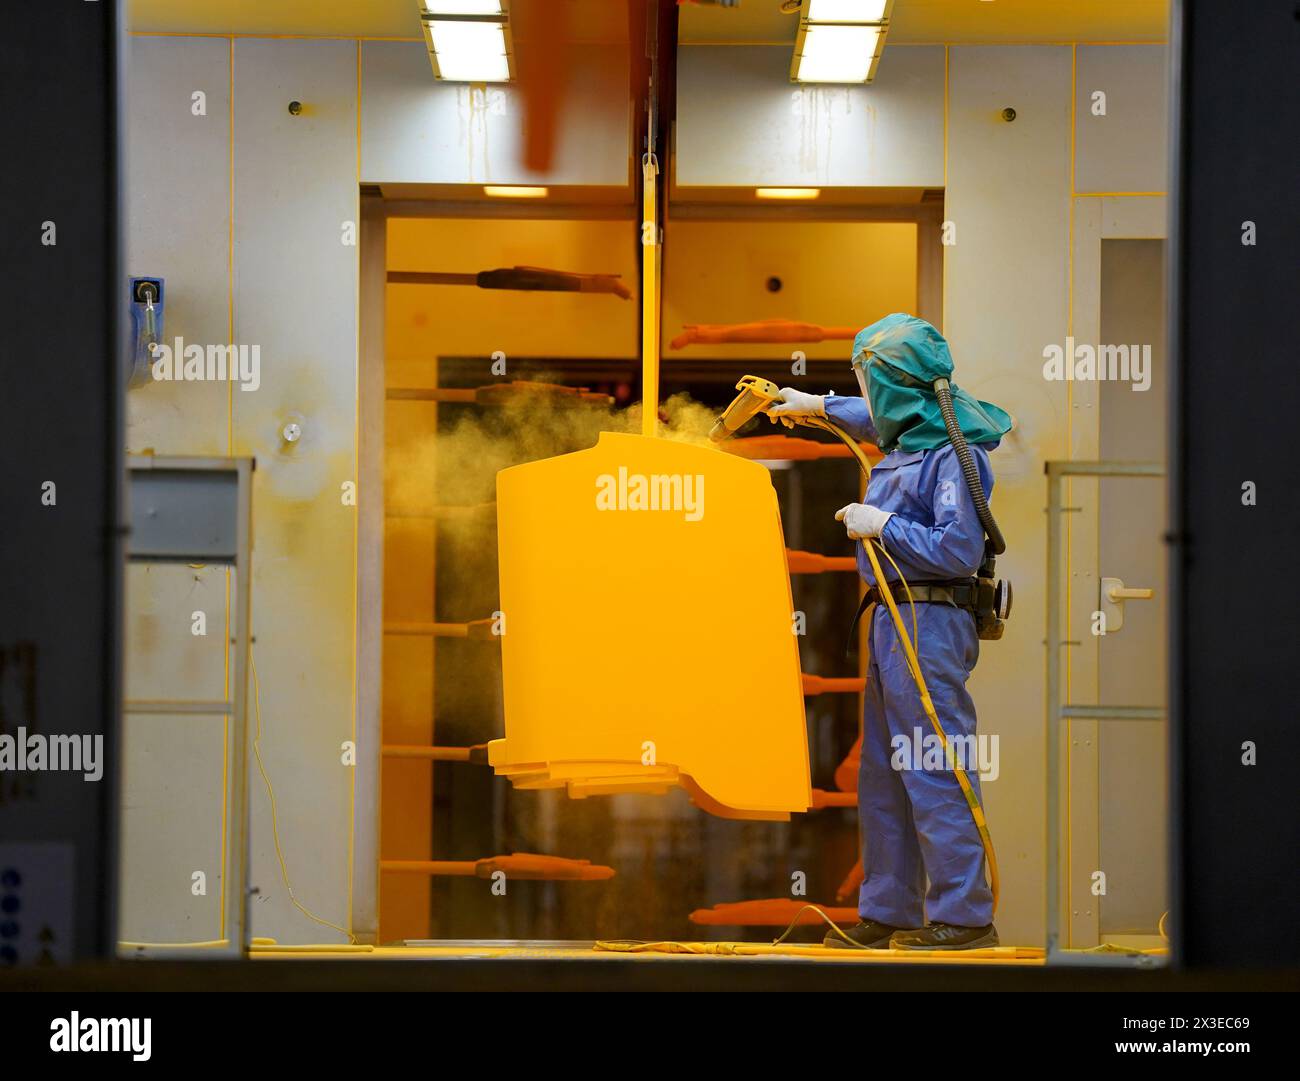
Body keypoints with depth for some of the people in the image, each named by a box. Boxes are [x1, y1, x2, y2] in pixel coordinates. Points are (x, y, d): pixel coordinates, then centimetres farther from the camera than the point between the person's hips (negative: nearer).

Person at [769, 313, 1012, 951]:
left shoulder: (954, 454, -15)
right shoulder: (908, 436, 13)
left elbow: (960, 549, -23)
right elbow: (874, 421, 38)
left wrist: (882, 525, -16)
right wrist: (817, 406, 49)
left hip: (929, 626, -10)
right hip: (893, 621, 10)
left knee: (933, 776, -10)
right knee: (883, 777, 12)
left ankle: (963, 917, -7)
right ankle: (888, 914, 18)